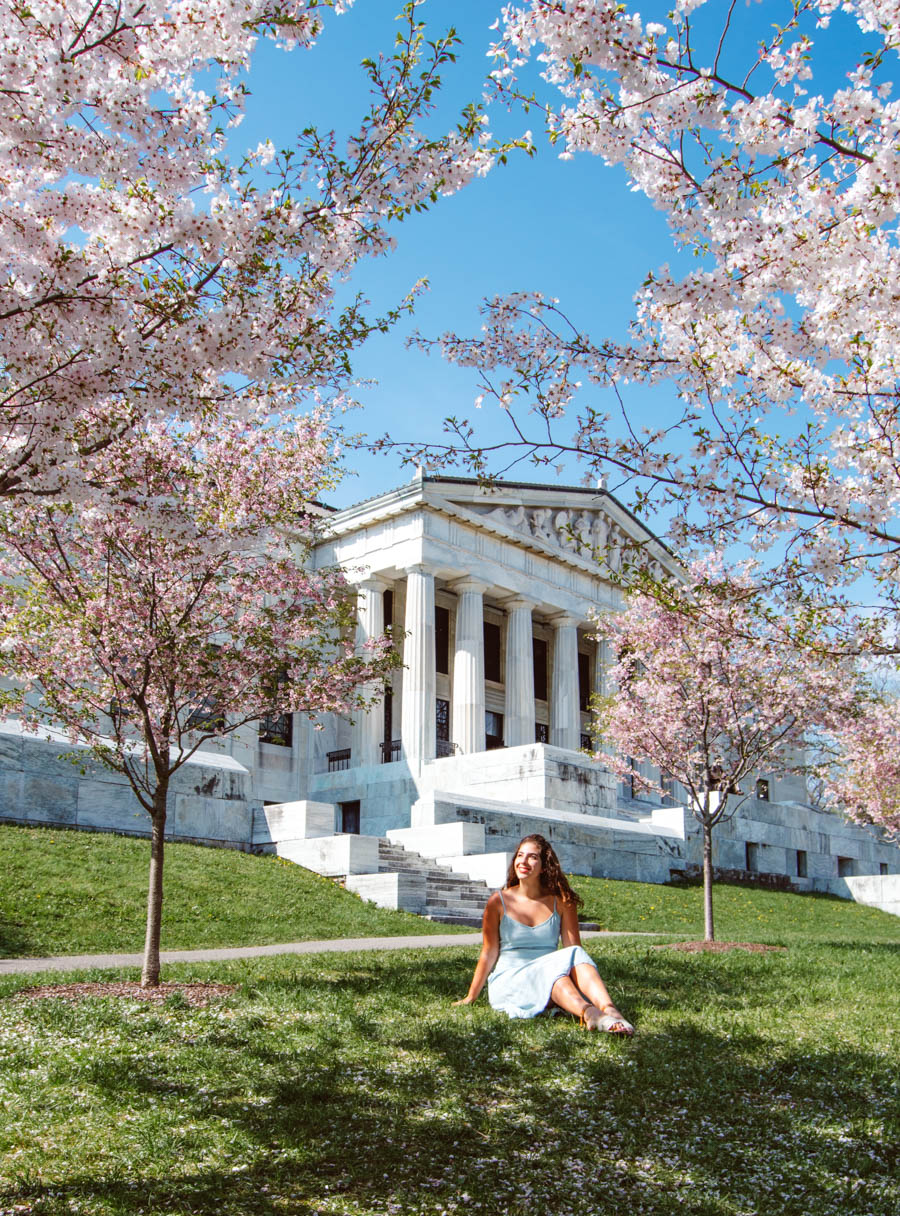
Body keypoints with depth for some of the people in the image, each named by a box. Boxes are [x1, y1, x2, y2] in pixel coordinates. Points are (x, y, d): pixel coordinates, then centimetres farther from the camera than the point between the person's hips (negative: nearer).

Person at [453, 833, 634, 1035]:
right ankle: (587, 1014, -60)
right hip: (508, 980, -2)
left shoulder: (561, 901, 5)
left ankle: (609, 1011, -51)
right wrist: (471, 997, 2)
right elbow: (489, 953, 3)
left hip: (551, 978, 2)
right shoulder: (499, 901, 0)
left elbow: (574, 947, 0)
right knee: (555, 966, -33)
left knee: (575, 954, -29)